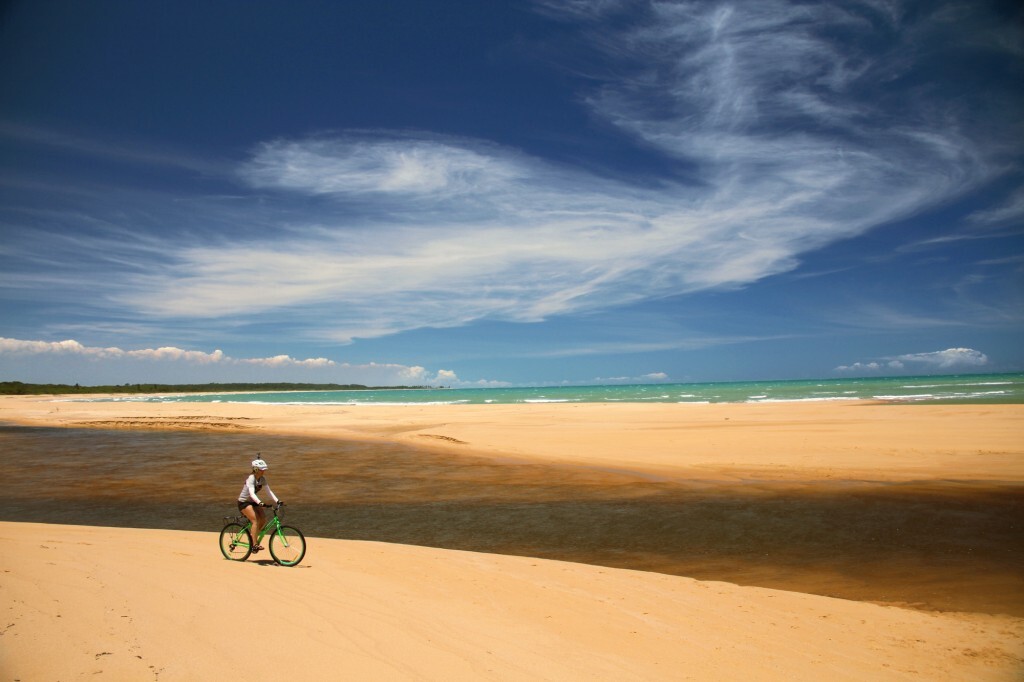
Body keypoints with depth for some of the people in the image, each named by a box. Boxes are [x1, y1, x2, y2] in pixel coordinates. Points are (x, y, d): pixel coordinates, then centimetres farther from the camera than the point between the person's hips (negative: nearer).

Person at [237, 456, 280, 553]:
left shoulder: (262, 479, -3)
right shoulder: (251, 478, -25)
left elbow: (268, 491, -5)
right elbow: (252, 493, -38)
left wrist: (277, 500, -19)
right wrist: (260, 503, -52)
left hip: (253, 502, 7)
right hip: (244, 502, -7)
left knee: (263, 520, -8)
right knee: (255, 520, -23)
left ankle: (253, 537, 13)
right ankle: (254, 545, -21)